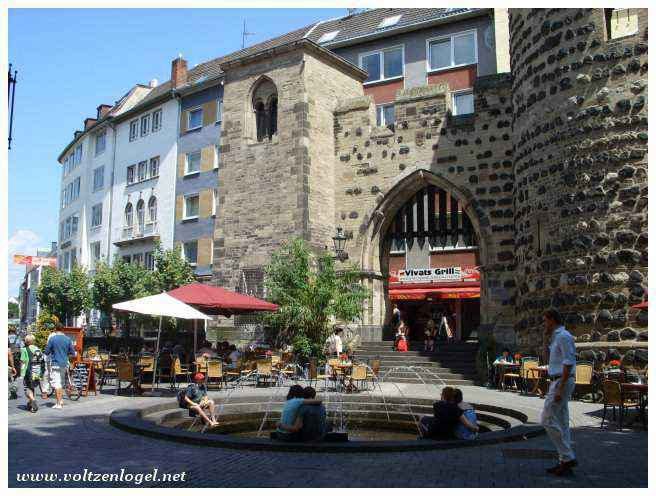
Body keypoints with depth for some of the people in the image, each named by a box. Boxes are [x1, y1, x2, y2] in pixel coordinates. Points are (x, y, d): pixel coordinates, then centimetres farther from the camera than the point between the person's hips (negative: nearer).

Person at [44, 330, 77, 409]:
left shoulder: (52, 338, -8)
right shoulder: (68, 339, 2)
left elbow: (46, 352, -5)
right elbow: (73, 353, 6)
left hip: (55, 364, -4)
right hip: (64, 364, 4)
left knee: (56, 384, -1)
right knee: (61, 383, 17)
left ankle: (58, 403, -2)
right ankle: (61, 401, 19)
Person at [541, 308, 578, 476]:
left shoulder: (563, 336, -15)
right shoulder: (557, 336, 15)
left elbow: (568, 363, -21)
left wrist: (560, 389, -24)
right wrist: (547, 333, 15)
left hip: (561, 382, -10)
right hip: (558, 382, 10)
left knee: (547, 420, -8)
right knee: (560, 422, 10)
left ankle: (567, 457, -3)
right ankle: (565, 462, 13)